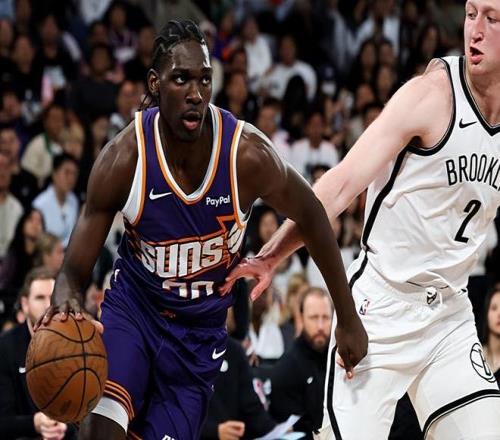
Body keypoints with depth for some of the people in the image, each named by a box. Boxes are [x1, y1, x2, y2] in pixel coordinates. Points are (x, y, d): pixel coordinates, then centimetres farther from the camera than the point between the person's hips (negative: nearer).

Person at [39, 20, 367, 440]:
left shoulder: (247, 154, -22)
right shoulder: (124, 158, -21)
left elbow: (310, 215, -4)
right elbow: (75, 267, -16)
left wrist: (348, 318, 1)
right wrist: (66, 298, -42)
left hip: (201, 328, 1)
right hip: (133, 306, -1)